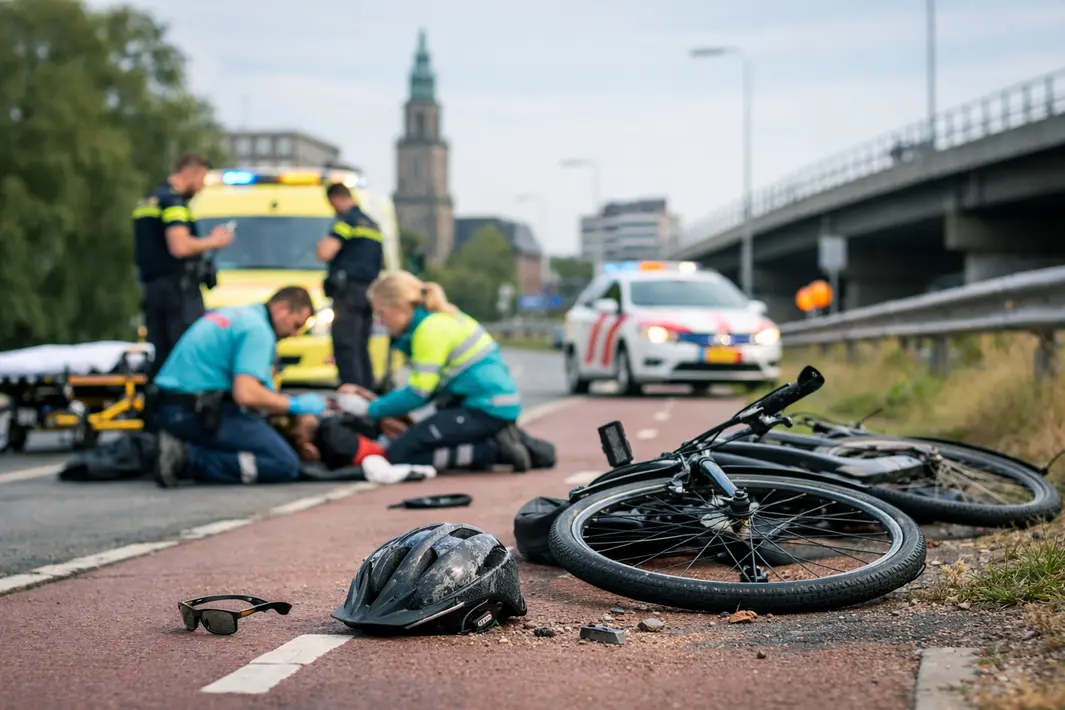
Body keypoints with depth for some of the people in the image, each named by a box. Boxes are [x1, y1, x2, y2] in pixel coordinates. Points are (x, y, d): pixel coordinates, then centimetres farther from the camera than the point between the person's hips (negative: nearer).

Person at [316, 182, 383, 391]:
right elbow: (382, 259, 32)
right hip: (369, 291, 9)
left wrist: (321, 244, 3)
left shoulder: (347, 220, -9)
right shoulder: (372, 224, 20)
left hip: (348, 290, -9)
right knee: (361, 349, 13)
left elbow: (324, 253, -18)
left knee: (345, 348, -12)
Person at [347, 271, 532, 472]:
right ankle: (500, 438, 9)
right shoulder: (441, 319, 17)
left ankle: (496, 450, -14)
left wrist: (373, 410, -2)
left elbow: (417, 394, -13)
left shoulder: (431, 330, -13)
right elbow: (424, 388, 19)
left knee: (399, 453, -13)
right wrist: (380, 401, 13)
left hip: (485, 410, -10)